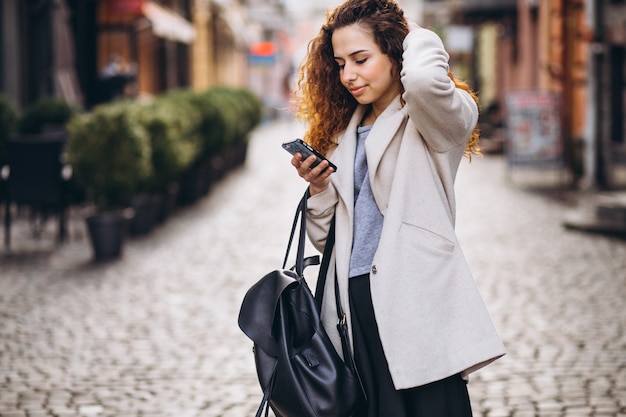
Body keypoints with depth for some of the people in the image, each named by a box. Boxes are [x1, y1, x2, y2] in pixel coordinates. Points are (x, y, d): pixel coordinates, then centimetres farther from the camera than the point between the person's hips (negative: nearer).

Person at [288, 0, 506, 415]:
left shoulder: (441, 118, -1)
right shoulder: (344, 131, 18)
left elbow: (424, 78, -28)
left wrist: (420, 37, -6)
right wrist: (320, 189, -1)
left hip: (418, 303, -6)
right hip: (355, 306, 6)